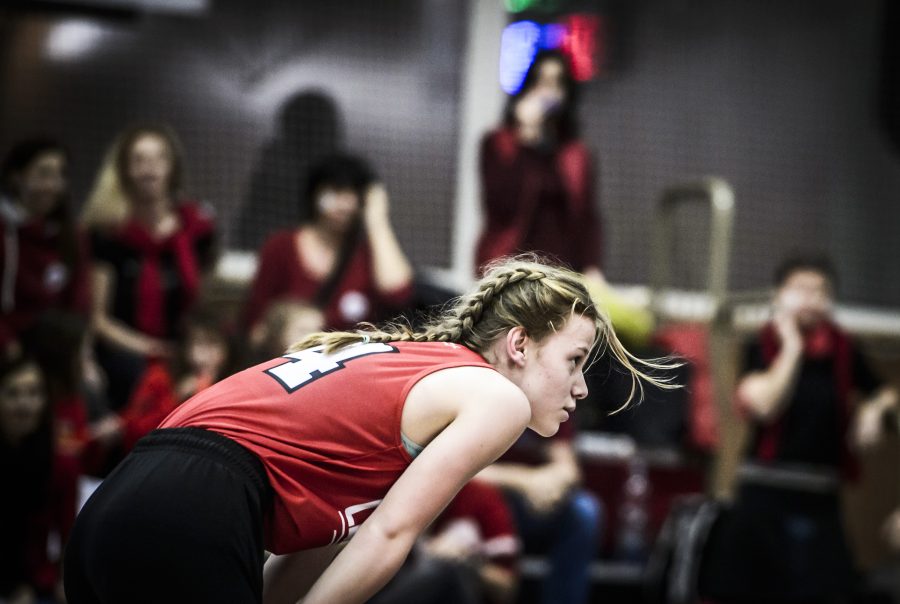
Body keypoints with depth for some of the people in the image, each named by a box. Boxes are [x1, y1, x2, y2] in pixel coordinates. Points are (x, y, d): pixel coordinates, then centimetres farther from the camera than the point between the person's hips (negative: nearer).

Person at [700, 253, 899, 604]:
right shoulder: (761, 348, -1)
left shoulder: (842, 351, 6)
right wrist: (792, 347, -11)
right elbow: (763, 405, -18)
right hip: (765, 495, -2)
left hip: (820, 497, 2)